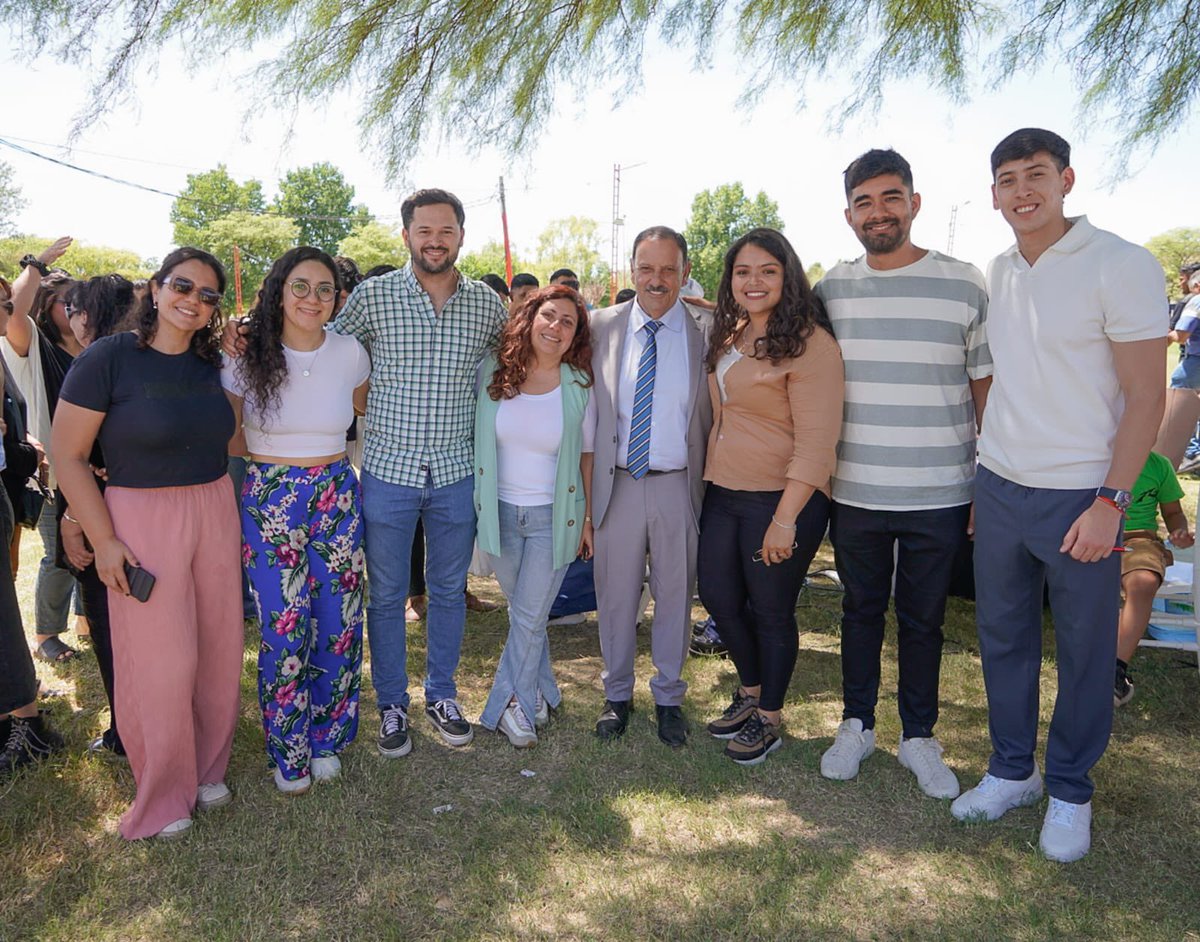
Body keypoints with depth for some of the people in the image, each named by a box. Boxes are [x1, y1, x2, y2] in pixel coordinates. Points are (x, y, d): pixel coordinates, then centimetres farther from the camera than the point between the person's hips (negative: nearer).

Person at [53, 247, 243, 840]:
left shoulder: (214, 363, 6)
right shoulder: (107, 359, -10)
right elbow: (68, 456, -9)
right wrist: (104, 541, -13)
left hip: (216, 515, 5)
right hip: (143, 520, -5)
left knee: (219, 647, 9)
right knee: (160, 659, 2)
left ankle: (207, 768, 31)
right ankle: (163, 792, 24)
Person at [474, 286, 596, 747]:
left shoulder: (580, 386, -7)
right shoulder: (493, 371, -5)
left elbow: (587, 454, 1)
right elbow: (478, 439, 5)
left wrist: (587, 518, 1)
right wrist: (478, 502, 1)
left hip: (554, 517, -2)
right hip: (500, 513, 2)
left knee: (528, 617, 3)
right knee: (525, 612, 16)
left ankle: (512, 704, 23)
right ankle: (540, 692, 36)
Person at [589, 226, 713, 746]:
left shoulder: (707, 331, -1)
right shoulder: (602, 326, 2)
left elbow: (718, 411, 3)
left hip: (679, 485, -1)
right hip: (617, 483, 1)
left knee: (675, 596, 12)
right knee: (615, 596, 11)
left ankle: (669, 697, 31)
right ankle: (617, 694, 32)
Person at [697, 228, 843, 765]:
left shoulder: (809, 343, -14)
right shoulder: (728, 337, 12)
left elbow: (817, 440, -20)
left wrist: (786, 518, -24)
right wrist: (709, 479, 11)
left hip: (781, 499, -7)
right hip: (723, 493, 8)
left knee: (771, 610, 7)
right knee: (719, 597, 15)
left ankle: (769, 718, 30)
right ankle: (749, 690, 40)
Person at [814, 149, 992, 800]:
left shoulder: (963, 285, -3)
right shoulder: (829, 290, 3)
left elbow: (987, 387, 2)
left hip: (939, 496, -1)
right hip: (853, 494, 2)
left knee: (923, 619, 12)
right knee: (860, 611, 15)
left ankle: (918, 735, 30)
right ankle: (856, 725, 32)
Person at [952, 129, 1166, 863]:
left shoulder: (1123, 266, -10)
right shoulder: (997, 274, 8)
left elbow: (1146, 396, -11)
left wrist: (1109, 503, -15)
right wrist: (986, 463, 12)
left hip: (1081, 498, -5)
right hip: (999, 489, 5)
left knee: (1085, 652, 9)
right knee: (1003, 638, 14)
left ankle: (1071, 791, 28)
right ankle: (1013, 770, 32)